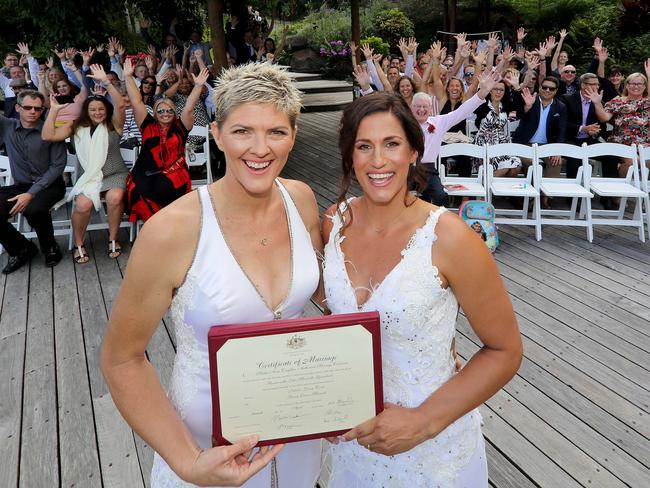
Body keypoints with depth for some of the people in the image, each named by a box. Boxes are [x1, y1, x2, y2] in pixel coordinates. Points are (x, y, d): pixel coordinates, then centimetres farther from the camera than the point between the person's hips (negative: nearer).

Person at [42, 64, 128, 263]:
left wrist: (105, 81, -21)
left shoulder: (113, 125, 3)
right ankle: (78, 245, -2)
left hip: (115, 174, -1)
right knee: (83, 204, -28)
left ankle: (113, 239, -9)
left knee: (115, 197, -33)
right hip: (90, 176, 1)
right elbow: (48, 136, 0)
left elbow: (120, 105, -16)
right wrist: (54, 110, -4)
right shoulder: (77, 128, 8)